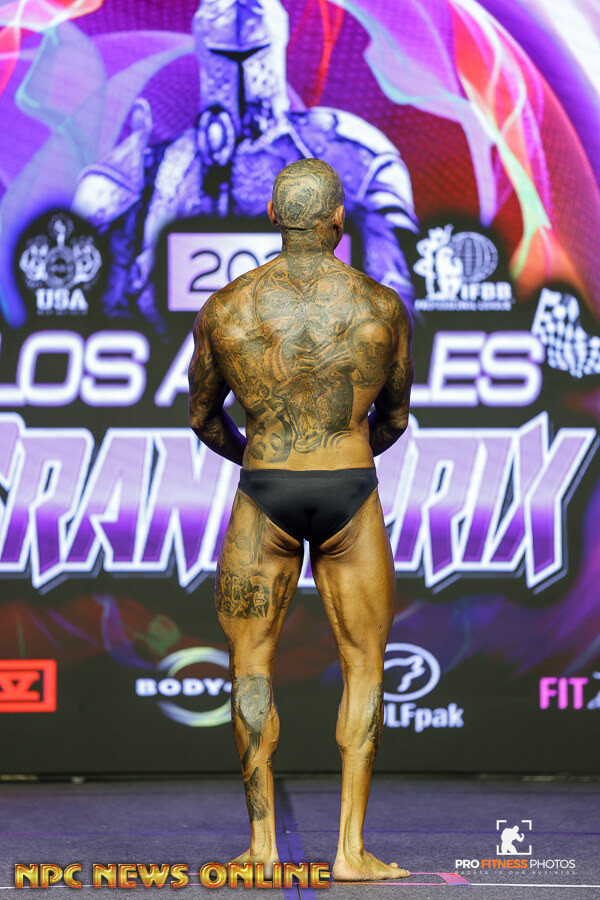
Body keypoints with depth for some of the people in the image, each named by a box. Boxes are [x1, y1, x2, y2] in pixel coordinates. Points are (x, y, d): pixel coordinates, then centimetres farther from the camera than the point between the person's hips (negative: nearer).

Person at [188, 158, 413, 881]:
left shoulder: (223, 308, -3)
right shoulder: (383, 307, -2)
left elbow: (202, 417, 11)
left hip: (264, 496, 0)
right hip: (352, 496, 0)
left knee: (250, 667, 12)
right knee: (363, 667, 10)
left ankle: (262, 844, 10)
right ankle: (351, 849, 5)